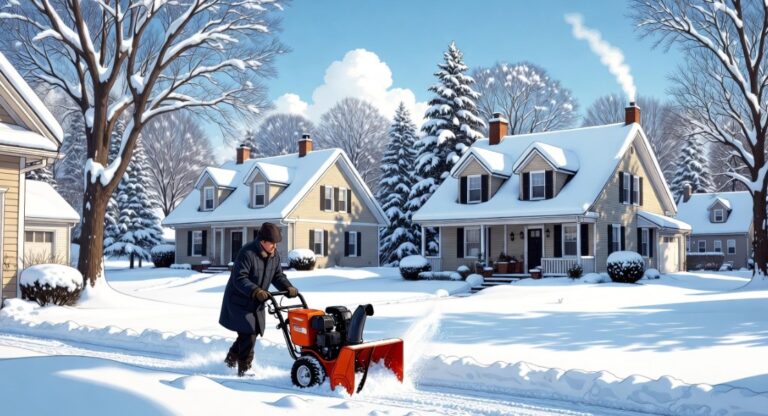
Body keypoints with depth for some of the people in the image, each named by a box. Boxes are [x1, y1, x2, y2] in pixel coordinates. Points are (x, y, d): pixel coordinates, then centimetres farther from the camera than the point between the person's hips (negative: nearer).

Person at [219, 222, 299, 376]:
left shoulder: (274, 256, 1)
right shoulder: (247, 253, -25)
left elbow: (278, 276, 5)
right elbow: (239, 279, -29)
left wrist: (288, 288, -14)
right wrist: (255, 291, -41)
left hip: (257, 303, 8)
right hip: (239, 301, -8)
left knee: (252, 332, 13)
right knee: (248, 334, -12)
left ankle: (232, 358, 34)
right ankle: (244, 369, -1)